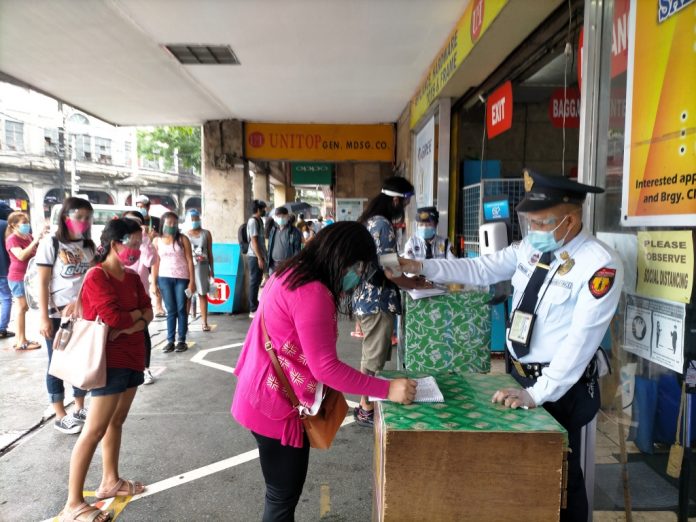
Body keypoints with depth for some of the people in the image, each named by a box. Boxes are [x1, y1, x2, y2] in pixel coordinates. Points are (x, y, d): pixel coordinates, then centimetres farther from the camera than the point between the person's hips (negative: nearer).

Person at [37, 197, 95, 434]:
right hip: (57, 315, -5)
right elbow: (42, 283, -9)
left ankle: (79, 409, 27)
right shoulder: (50, 243, -8)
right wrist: (44, 318, -13)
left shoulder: (89, 246, 7)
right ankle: (60, 416, 18)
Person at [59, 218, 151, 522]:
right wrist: (139, 314, -5)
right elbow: (115, 318, -23)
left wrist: (128, 325, -16)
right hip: (109, 360, -8)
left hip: (132, 357, 8)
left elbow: (148, 314, 2)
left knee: (117, 421, 18)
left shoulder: (132, 277, 8)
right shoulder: (96, 277, -16)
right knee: (95, 430, -4)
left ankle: (110, 481, 33)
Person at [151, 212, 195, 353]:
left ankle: (182, 340, 9)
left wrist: (192, 281, -5)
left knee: (181, 309, 3)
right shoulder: (157, 241, 5)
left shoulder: (182, 239, 0)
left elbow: (189, 260, -1)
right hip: (164, 278, 1)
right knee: (170, 310, 4)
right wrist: (153, 283, 2)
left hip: (182, 278, -1)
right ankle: (170, 341, 8)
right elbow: (155, 263, 6)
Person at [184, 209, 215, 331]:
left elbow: (210, 252, 7)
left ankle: (205, 322, 8)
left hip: (202, 267, 0)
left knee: (202, 294, 4)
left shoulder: (206, 234, 6)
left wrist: (211, 269, 5)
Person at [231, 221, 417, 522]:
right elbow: (325, 367, -24)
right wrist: (387, 390, -20)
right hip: (277, 405, -10)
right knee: (283, 497, 8)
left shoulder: (292, 273, 5)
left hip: (267, 395, 10)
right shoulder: (313, 292, -25)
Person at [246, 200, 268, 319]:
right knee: (254, 283, -4)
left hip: (259, 256, 9)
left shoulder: (258, 220, 15)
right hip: (255, 257, -9)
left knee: (256, 282, 14)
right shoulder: (253, 221, -14)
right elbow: (254, 241, -18)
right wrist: (260, 258, -20)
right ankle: (253, 310, 1)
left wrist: (263, 256, 18)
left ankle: (256, 307, 22)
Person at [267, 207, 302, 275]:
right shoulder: (273, 230, 10)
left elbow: (297, 250, -7)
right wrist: (268, 263, 9)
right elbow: (269, 248, 13)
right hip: (274, 265, 5)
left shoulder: (294, 232, -6)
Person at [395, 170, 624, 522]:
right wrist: (421, 267, -12)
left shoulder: (601, 265, -21)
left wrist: (538, 393, -27)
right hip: (520, 375, 6)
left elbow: (581, 339, -25)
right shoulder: (531, 248, -1)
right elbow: (479, 270, -2)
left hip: (561, 386, -6)